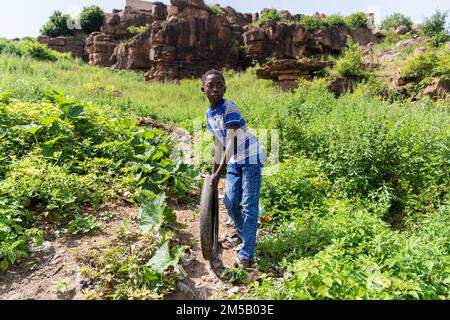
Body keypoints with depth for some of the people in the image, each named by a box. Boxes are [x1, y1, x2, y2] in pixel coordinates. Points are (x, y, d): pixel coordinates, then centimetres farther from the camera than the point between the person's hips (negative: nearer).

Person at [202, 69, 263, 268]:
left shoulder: (230, 109, -21)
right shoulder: (209, 114, 3)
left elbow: (231, 143, -25)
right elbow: (218, 144, 9)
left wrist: (218, 173, -26)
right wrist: (213, 171, 12)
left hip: (250, 159, -7)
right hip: (233, 162, 8)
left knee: (249, 206, -6)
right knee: (230, 202, 12)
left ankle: (247, 257, -1)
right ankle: (241, 234, 39)